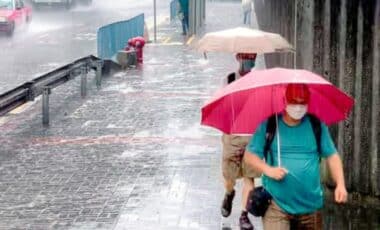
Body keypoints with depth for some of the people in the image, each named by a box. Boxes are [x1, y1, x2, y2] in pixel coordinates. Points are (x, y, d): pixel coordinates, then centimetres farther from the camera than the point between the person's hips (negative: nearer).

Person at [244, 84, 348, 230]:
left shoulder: (317, 126, 3)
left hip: (311, 205, 3)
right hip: (276, 204, -2)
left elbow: (332, 156, 6)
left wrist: (340, 184, -7)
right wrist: (268, 170, -17)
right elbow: (249, 155, 1)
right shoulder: (268, 126, -2)